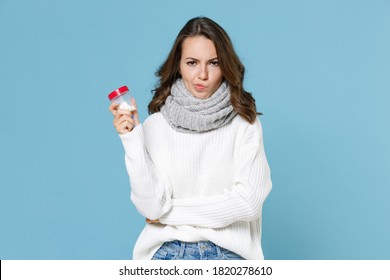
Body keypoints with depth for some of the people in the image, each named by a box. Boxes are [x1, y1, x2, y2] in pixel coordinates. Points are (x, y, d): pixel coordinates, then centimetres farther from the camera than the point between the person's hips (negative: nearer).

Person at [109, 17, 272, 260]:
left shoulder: (245, 124, -4)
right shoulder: (155, 125, -2)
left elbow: (248, 202, -9)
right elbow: (151, 206, -7)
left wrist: (172, 212, -5)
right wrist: (133, 140, -15)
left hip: (228, 250, -1)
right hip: (168, 247, 1)